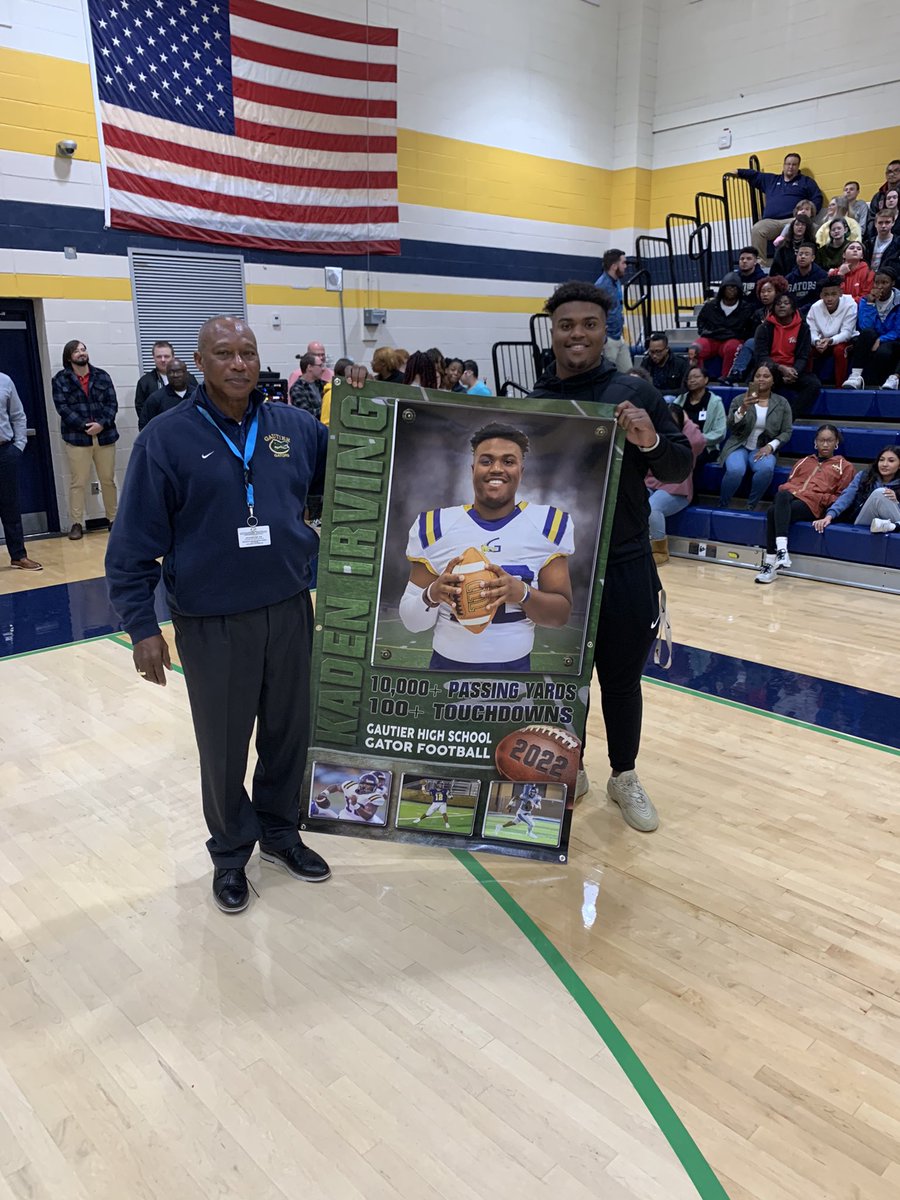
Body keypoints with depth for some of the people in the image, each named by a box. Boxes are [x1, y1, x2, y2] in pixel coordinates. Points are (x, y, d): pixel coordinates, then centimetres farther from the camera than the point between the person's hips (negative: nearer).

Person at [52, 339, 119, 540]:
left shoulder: (102, 376, 9)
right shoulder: (60, 379, 3)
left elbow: (112, 403, 3)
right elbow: (62, 407, -6)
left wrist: (102, 424, -13)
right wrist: (85, 425, -15)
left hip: (105, 435, 2)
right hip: (77, 437, -2)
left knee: (108, 480, 10)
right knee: (78, 482, -1)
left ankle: (113, 519, 21)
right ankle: (76, 524, 5)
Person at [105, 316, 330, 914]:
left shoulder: (297, 427, 2)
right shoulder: (167, 438, -7)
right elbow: (134, 544, -6)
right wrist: (142, 626, -9)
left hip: (290, 611, 3)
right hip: (212, 624, -3)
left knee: (290, 731, 15)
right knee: (224, 745, 10)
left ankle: (281, 832, 38)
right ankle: (231, 853, 32)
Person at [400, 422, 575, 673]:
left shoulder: (549, 525, -5)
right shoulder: (434, 527, -7)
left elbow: (562, 614, -7)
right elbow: (412, 622, -6)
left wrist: (522, 593, -25)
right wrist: (432, 595, -26)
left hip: (516, 667, 1)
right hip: (448, 665, 0)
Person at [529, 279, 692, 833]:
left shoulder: (636, 393, -2)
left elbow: (680, 469, -1)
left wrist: (650, 440, -21)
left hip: (625, 569, -1)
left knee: (622, 679, 12)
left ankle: (625, 776, 31)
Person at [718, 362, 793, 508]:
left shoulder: (782, 403, 6)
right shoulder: (739, 399, 3)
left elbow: (787, 431, 4)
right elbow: (730, 427, -7)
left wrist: (770, 446, -14)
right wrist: (743, 409, -24)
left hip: (763, 449, 1)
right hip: (739, 446, -1)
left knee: (766, 469, -35)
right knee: (735, 470, -35)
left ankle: (751, 505, -13)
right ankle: (722, 506, -11)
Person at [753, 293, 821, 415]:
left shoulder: (803, 327, 5)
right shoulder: (765, 327, 2)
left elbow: (803, 357, 1)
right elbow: (760, 355, -7)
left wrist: (794, 372, -22)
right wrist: (781, 368, -23)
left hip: (793, 370, 2)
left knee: (814, 384, -25)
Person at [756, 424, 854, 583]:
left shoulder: (844, 466, 22)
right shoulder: (804, 462, 35)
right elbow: (788, 482, 27)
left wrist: (820, 498, -5)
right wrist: (787, 491, 3)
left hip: (812, 504, -3)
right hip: (791, 495, 4)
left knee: (774, 512, -34)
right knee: (782, 495, -38)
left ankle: (770, 563, -38)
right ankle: (781, 549, -48)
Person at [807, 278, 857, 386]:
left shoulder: (850, 305, -22)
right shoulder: (815, 307, -13)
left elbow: (846, 332, -24)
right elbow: (811, 332, -15)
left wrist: (830, 341, -43)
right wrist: (817, 341, -39)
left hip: (844, 341, -3)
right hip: (823, 341, 3)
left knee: (839, 349, -34)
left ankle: (840, 386, -22)